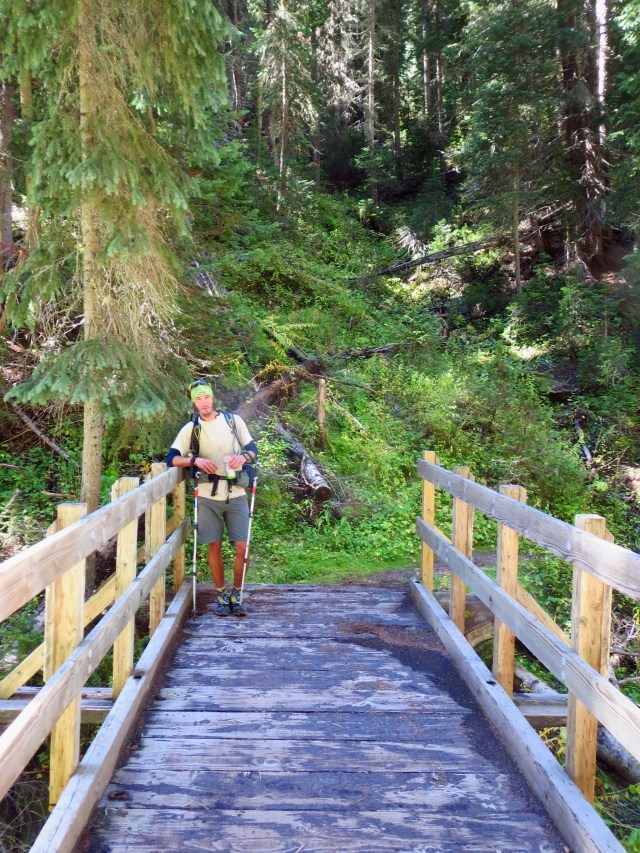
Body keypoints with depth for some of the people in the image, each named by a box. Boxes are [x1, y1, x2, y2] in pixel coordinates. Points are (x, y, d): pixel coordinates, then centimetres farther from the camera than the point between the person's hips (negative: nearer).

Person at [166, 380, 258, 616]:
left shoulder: (233, 420, 5)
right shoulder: (191, 428, 4)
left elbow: (253, 448, 10)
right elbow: (172, 458, -1)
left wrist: (243, 456, -13)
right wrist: (195, 460, -18)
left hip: (236, 495, 0)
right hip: (208, 497, 0)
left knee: (242, 547, -3)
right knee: (214, 547, 4)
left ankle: (236, 595, 15)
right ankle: (221, 596, 20)